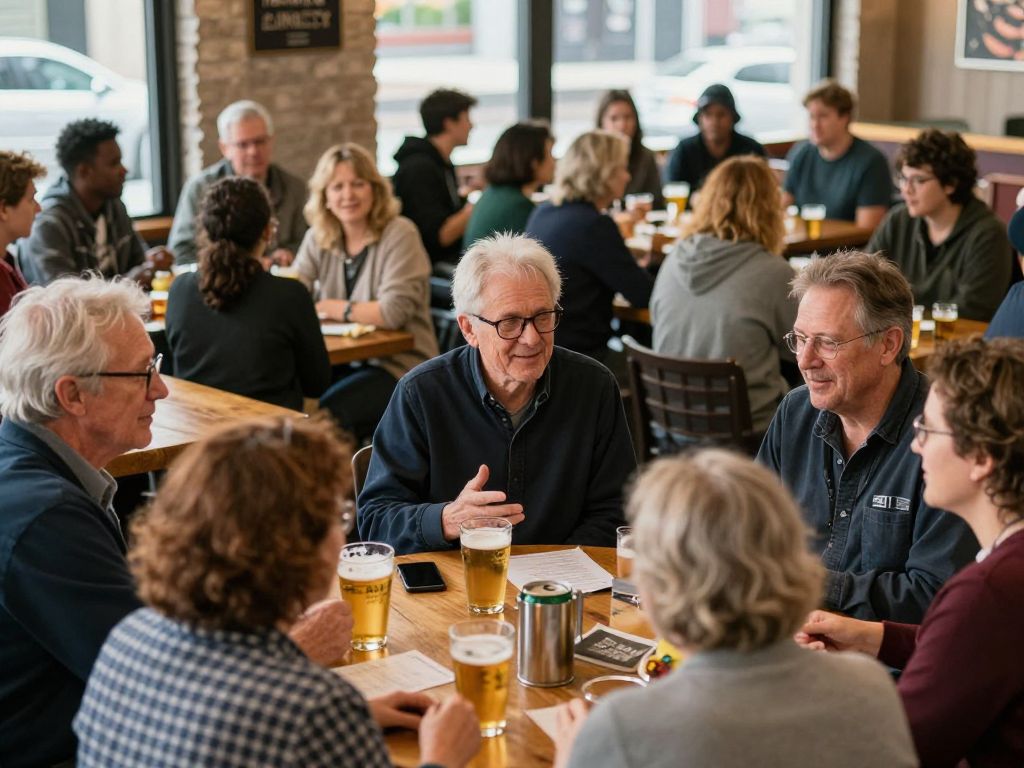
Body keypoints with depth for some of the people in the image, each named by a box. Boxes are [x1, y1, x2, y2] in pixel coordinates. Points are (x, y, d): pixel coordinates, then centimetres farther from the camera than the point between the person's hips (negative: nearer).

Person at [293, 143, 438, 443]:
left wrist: (331, 307, -12)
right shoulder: (317, 239, 9)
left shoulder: (399, 234, -10)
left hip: (398, 365, -6)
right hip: (345, 360, 6)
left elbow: (394, 311, -19)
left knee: (324, 412, -29)